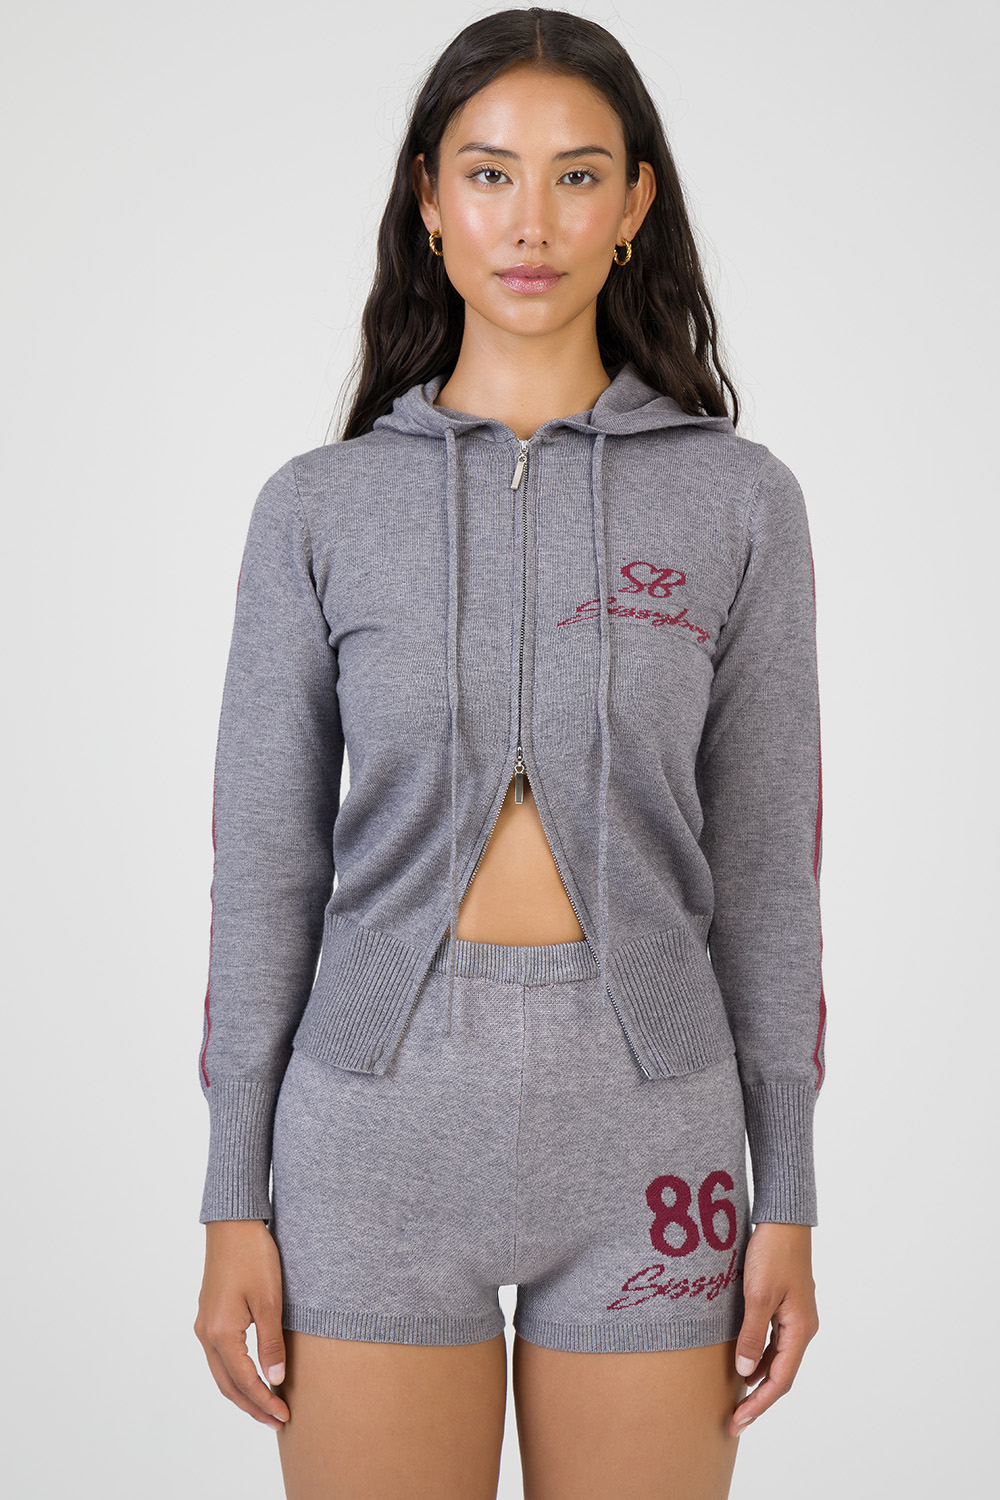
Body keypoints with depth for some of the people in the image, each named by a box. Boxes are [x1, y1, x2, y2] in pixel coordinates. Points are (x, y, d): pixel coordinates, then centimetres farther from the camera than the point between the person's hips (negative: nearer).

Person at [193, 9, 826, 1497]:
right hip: (383, 1123, 0)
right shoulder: (320, 507, 2)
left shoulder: (738, 500, 1)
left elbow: (765, 863, 3)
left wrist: (788, 1201, 1)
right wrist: (236, 1202, 1)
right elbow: (265, 865, 3)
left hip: (643, 1133, 0)